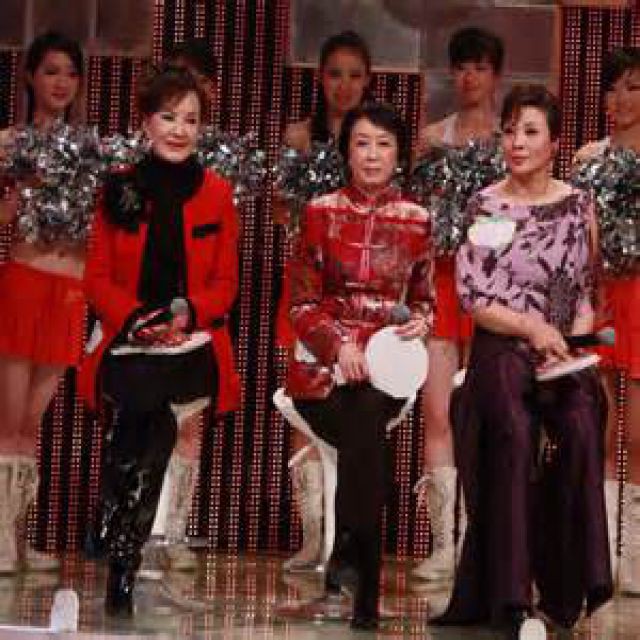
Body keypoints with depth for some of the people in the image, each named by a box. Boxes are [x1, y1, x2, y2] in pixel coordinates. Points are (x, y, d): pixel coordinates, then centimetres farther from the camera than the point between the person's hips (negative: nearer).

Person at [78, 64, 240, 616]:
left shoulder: (217, 193, 9)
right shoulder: (119, 191, 9)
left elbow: (226, 285, 9)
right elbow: (98, 278, 9)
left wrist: (184, 312, -12)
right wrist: (135, 318, -11)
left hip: (193, 344, 0)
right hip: (129, 346, 0)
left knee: (146, 408, -31)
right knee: (148, 406, -31)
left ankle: (122, 568, -22)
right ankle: (120, 581, -23)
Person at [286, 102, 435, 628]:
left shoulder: (416, 220, 11)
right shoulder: (321, 213, 6)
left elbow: (424, 300, 19)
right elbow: (303, 303, 5)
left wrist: (421, 322, -5)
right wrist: (338, 346, -12)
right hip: (324, 361, -1)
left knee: (368, 411, -33)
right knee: (367, 431, -29)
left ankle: (348, 552, -27)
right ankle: (364, 589, -26)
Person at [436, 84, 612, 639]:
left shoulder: (578, 205, 12)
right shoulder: (485, 207, 5)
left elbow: (585, 292, 14)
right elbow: (472, 297, 0)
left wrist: (573, 345, -3)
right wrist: (533, 327, -11)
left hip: (563, 354, 2)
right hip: (502, 351, -2)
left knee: (581, 429, -30)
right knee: (515, 432, -32)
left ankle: (567, 591, -21)